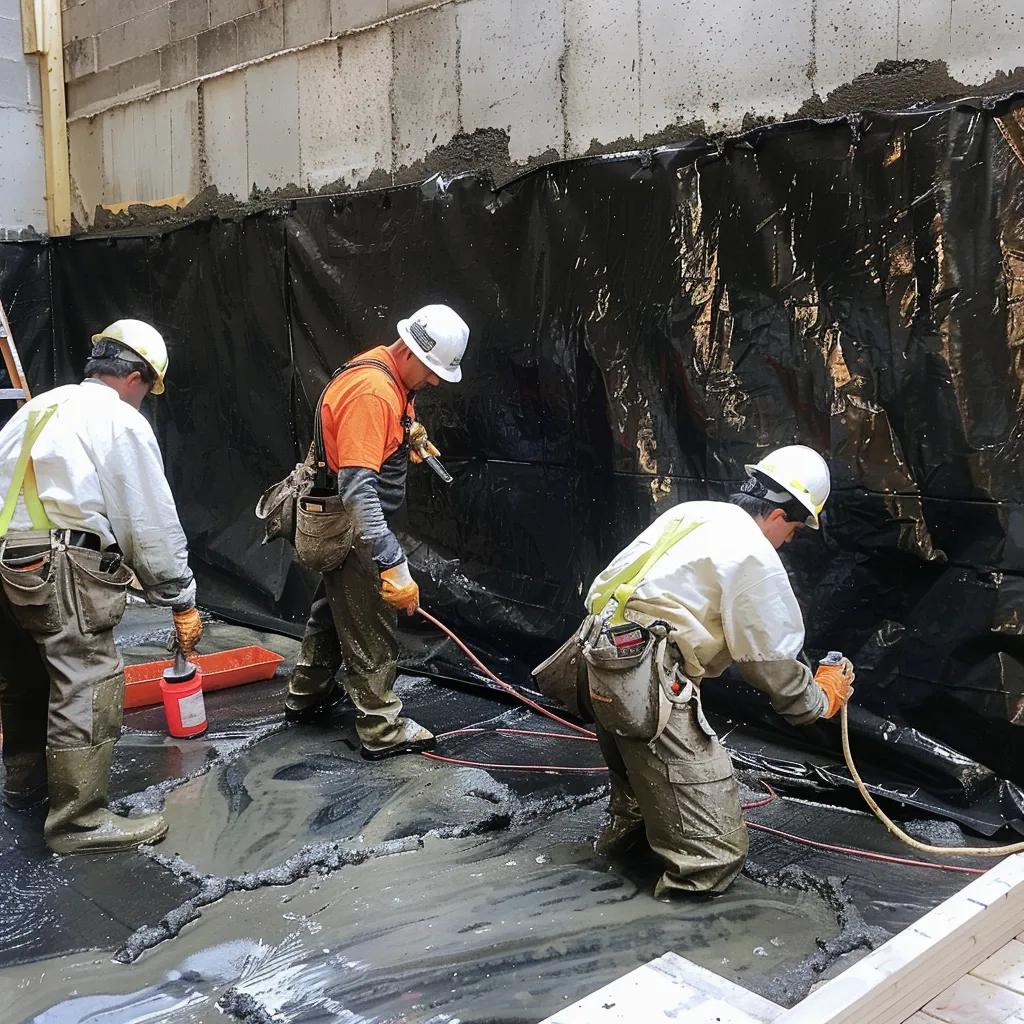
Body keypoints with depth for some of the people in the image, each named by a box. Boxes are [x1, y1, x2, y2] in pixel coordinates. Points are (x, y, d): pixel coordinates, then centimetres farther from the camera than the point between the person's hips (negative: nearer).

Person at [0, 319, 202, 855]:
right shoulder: (123, 423, -3)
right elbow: (156, 525, -4)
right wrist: (182, 603, 3)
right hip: (60, 564, -9)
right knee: (88, 685, -5)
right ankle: (80, 820, -2)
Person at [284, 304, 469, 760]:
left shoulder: (389, 372, 1)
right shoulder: (372, 392, -30)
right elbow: (357, 488, -37)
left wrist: (411, 429, 9)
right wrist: (393, 565, -40)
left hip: (346, 521, 11)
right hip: (348, 528, -10)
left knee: (334, 606, 25)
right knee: (371, 628, 2)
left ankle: (306, 694, 43)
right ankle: (382, 731, 15)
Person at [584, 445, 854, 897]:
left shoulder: (693, 513, 15)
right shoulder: (755, 557, -9)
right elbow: (773, 664, -3)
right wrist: (822, 699, 15)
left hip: (604, 659, 10)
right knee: (715, 852, -5)